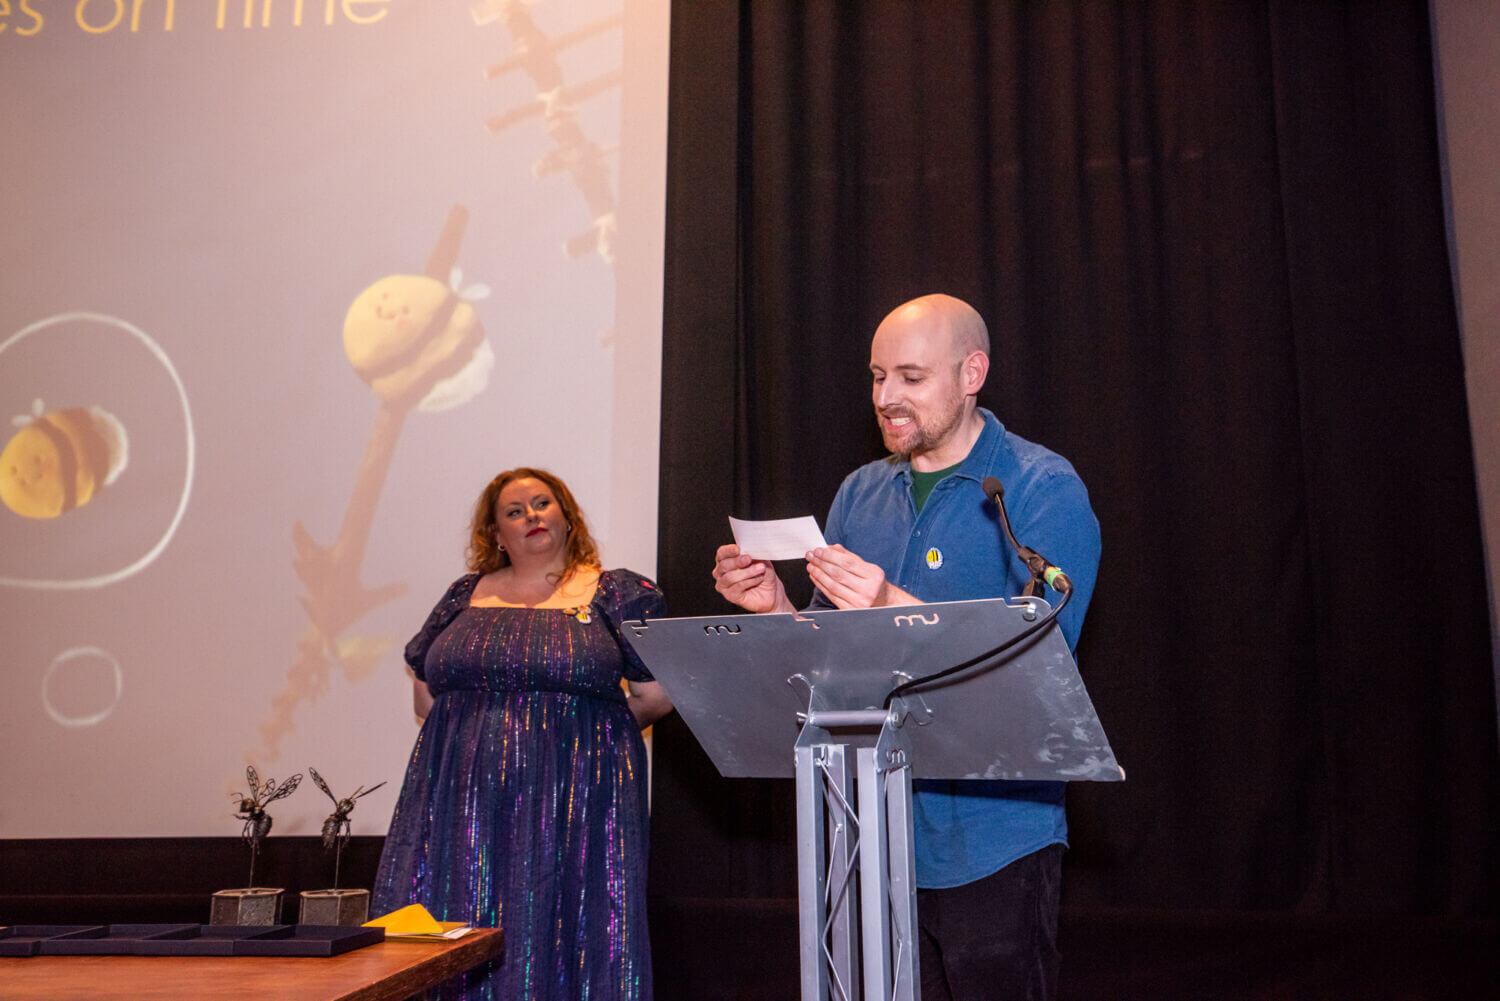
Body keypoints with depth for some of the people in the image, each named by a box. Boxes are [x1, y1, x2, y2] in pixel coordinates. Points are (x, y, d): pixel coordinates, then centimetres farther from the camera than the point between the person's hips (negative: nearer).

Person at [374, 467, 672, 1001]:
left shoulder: (618, 594, 4)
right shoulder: (466, 596, 14)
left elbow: (655, 695, 0)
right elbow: (426, 694, 19)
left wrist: (581, 728, 5)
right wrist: (473, 733, 6)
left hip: (573, 802, -3)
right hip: (463, 803, 3)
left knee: (563, 942, -4)